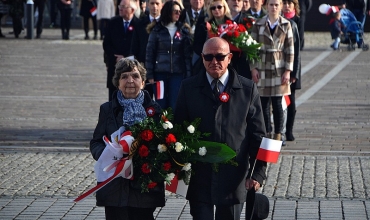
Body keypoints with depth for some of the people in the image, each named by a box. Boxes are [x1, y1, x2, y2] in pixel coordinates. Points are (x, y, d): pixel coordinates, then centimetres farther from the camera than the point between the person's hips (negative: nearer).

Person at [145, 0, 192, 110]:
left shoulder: (184, 31, 6)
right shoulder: (157, 30, 3)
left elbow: (188, 55, 4)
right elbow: (150, 53, 2)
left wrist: (188, 75, -4)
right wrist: (150, 75, -4)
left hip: (178, 74, 1)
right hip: (160, 73, -1)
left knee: (175, 106, -1)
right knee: (161, 106, 2)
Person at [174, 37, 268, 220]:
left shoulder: (248, 89, 1)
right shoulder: (189, 88, 3)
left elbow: (258, 135, 2)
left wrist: (258, 172, -5)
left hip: (234, 179, 0)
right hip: (199, 176, 0)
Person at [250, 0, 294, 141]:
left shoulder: (286, 25, 4)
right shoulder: (258, 25, 3)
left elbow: (290, 50, 3)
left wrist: (288, 70, -4)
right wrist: (253, 68, -3)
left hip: (279, 69, -1)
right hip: (262, 68, 1)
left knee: (277, 103, -2)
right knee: (264, 103, 2)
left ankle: (278, 135, 3)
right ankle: (266, 134, 10)